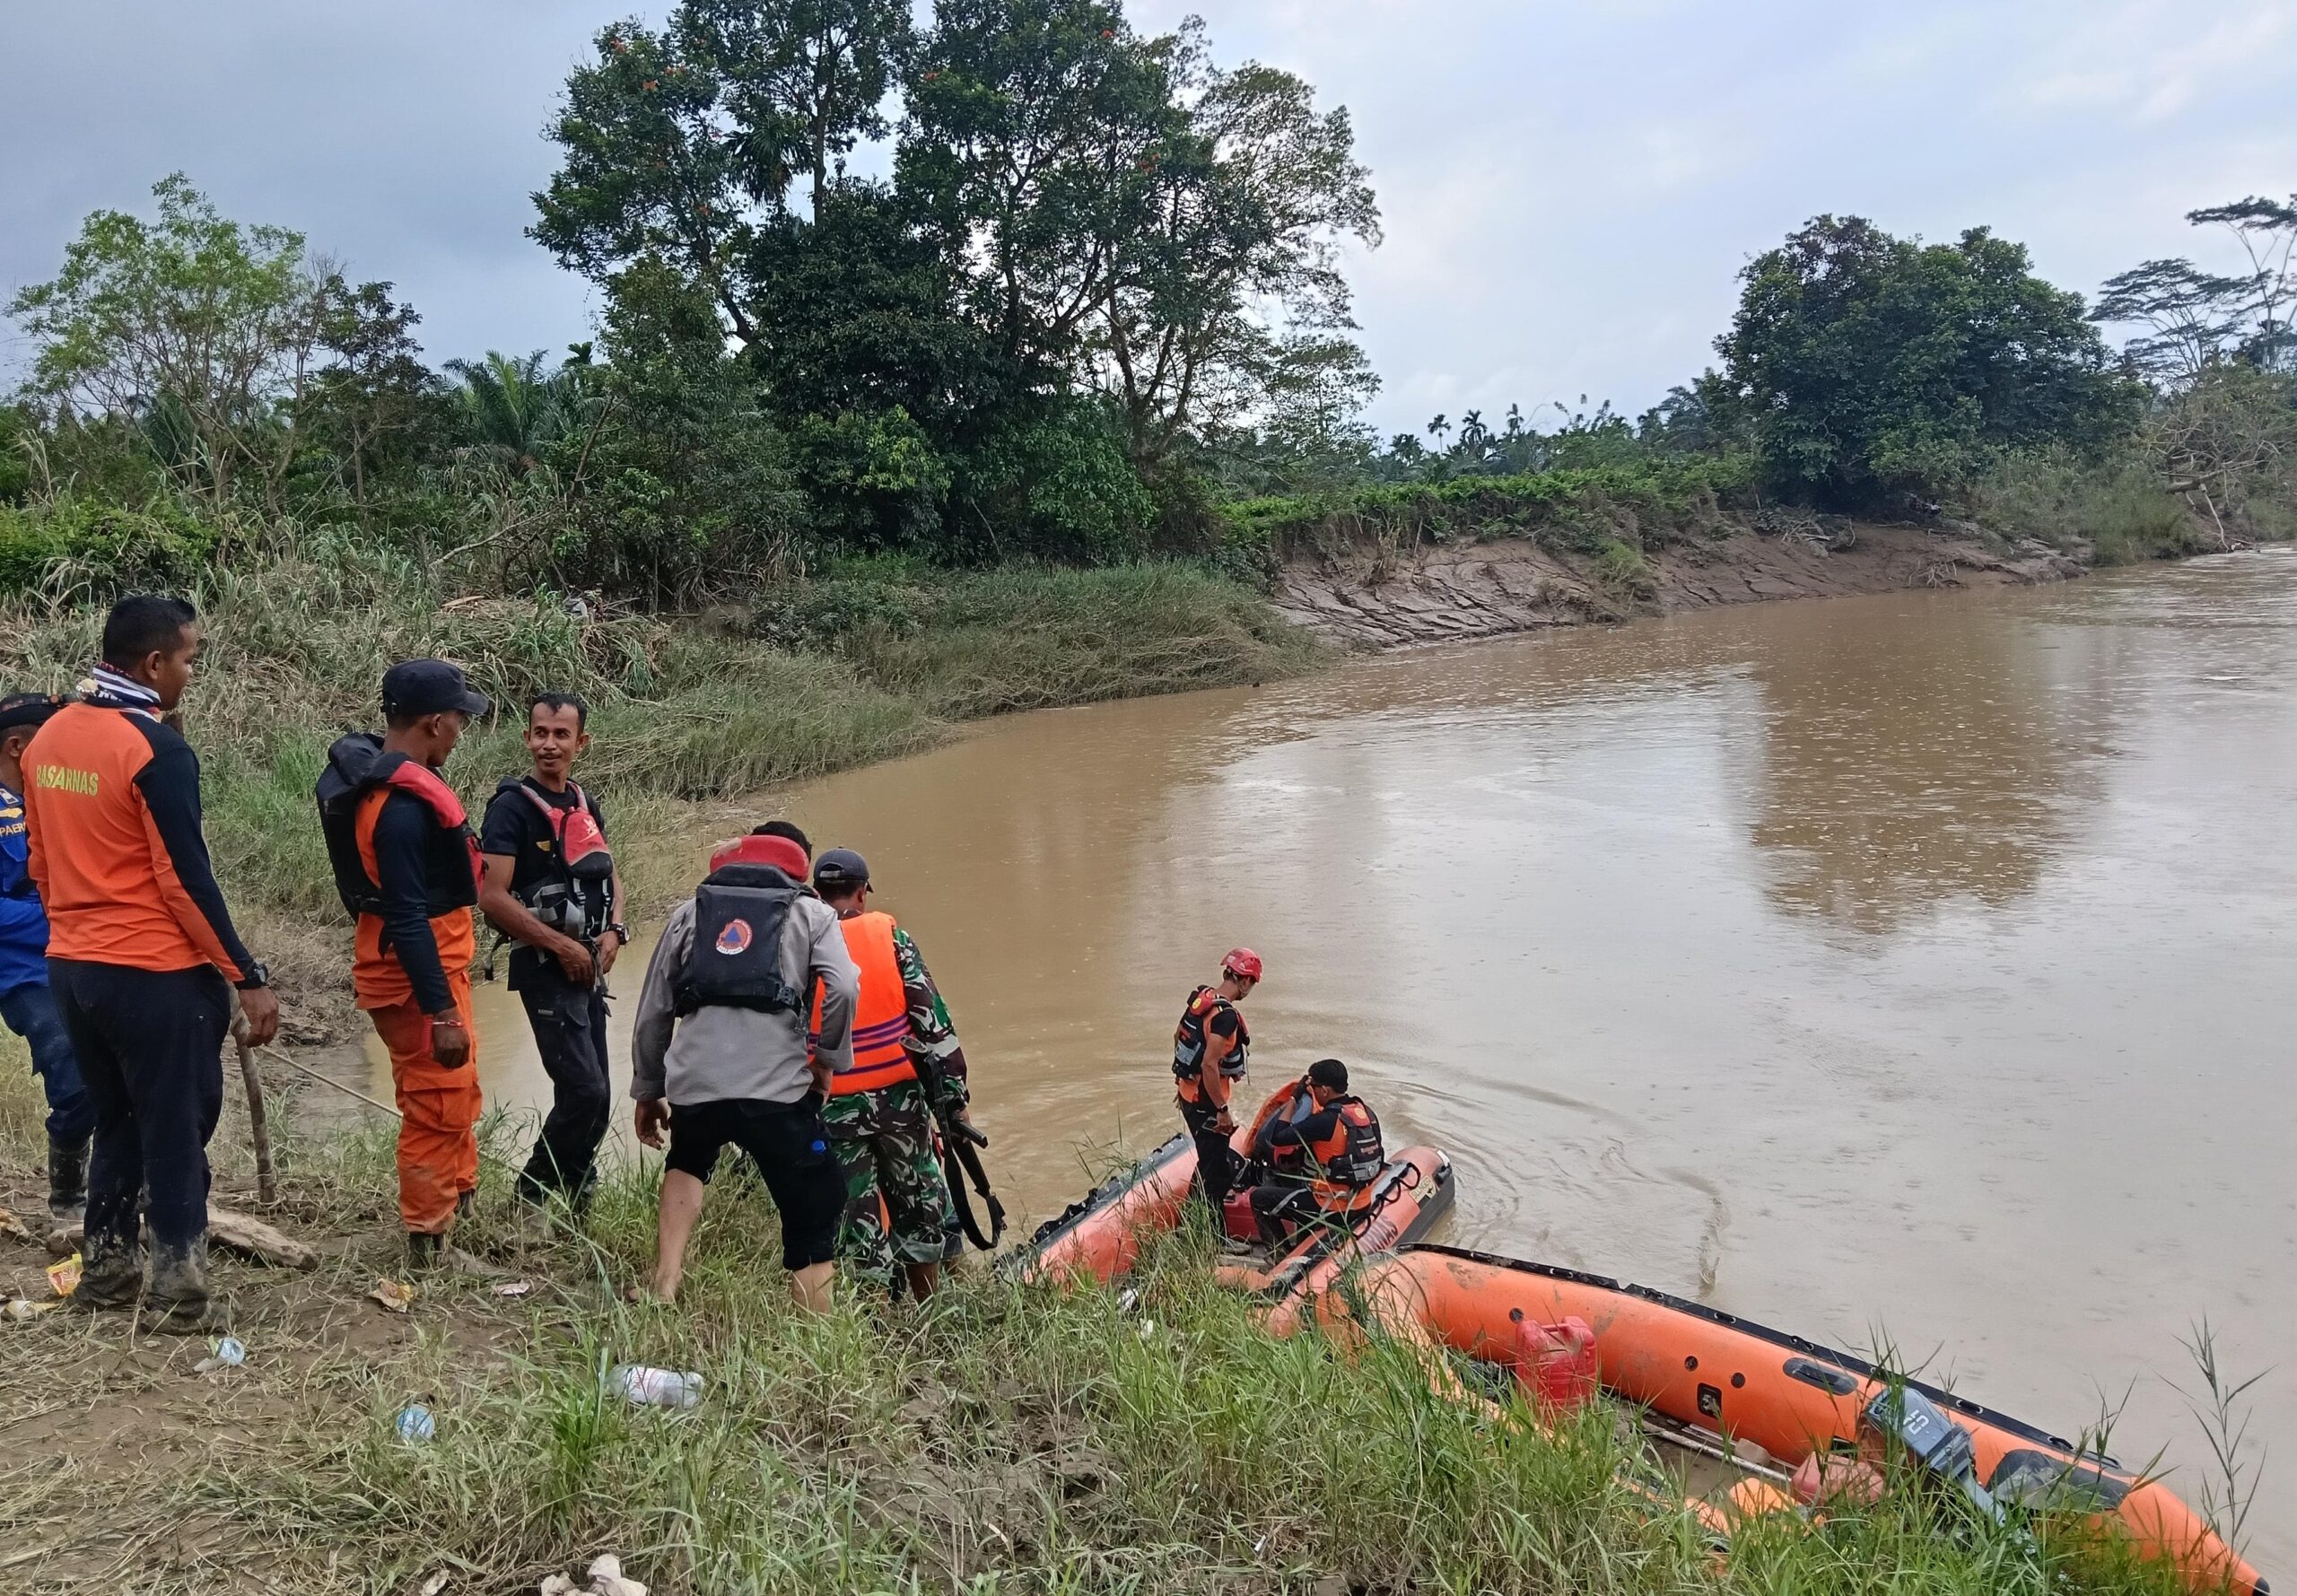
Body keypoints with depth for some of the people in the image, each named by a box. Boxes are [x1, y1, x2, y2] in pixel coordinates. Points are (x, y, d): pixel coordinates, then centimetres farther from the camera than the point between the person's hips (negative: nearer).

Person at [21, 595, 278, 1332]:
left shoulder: (47, 739, 6)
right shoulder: (157, 750, -18)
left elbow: (41, 863, 14)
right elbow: (186, 879, -19)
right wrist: (248, 977, -14)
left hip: (72, 967, 8)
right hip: (156, 975, -8)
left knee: (115, 1123, 20)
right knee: (175, 1133, 4)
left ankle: (105, 1271, 29)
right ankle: (178, 1295, 11)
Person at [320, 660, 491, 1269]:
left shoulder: (374, 773, 5)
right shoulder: (402, 807, -26)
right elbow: (407, 919, -27)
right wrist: (442, 1013, -24)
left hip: (422, 966, 10)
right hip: (418, 974, -10)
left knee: (457, 1094, 23)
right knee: (439, 1109, 2)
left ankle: (459, 1193, 39)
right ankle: (428, 1245, 15)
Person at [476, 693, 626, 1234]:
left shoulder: (585, 804, 11)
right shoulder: (513, 805, -12)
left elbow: (610, 877, 21)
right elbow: (492, 897, -20)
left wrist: (613, 932, 2)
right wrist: (561, 945, -16)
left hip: (589, 966, 8)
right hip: (544, 968, -8)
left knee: (593, 1096, 11)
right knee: (586, 1092, -13)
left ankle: (575, 1199, 26)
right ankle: (532, 1199, 4)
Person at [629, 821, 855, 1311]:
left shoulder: (689, 911, 24)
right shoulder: (810, 912, 15)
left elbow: (652, 1012, 22)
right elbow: (842, 989, -5)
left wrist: (647, 1091, 31)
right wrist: (827, 1060, 9)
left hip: (693, 1085, 3)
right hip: (779, 1088, -3)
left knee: (687, 1167, 35)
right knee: (813, 1221, 10)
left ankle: (664, 1284, 20)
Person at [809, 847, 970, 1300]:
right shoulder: (889, 934, -3)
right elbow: (931, 1020, -5)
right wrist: (953, 1096, 0)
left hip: (832, 1109, 0)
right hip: (899, 1097, 0)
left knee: (859, 1224, 10)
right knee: (920, 1211, 17)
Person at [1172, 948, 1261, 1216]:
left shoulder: (1201, 997, 3)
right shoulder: (1226, 1015, -25)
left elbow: (1178, 1035, 17)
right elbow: (1209, 1065, -30)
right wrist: (1222, 1110, -22)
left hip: (1187, 1091, 9)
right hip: (1205, 1101, -9)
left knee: (1211, 1158, 25)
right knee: (1217, 1171, 0)